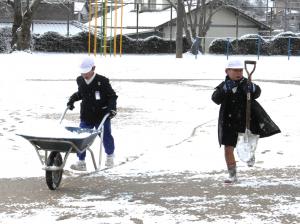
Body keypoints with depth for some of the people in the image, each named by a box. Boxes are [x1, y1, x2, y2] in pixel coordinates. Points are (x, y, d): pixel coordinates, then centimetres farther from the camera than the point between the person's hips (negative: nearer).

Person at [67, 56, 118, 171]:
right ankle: (81, 162, 1)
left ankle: (110, 156, 38)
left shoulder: (102, 81, -16)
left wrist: (112, 107, -23)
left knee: (106, 136, 11)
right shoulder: (80, 81, 0)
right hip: (86, 116, 4)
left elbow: (112, 96, -9)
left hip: (102, 115, -4)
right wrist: (72, 99, 5)